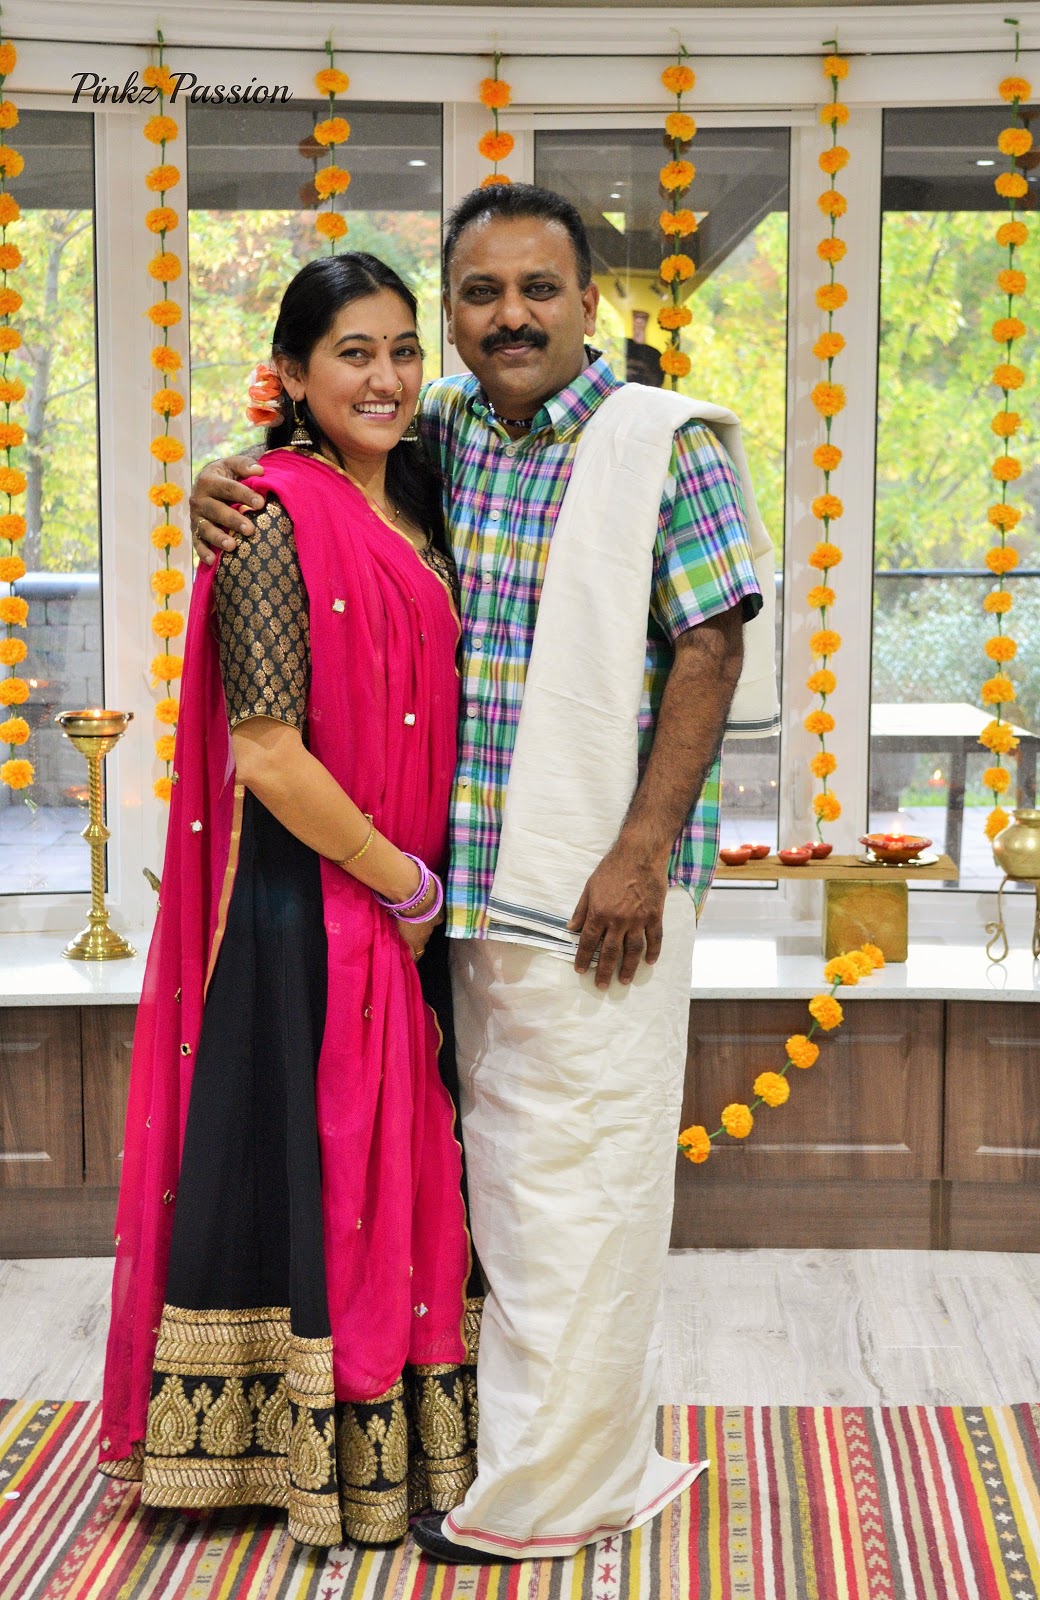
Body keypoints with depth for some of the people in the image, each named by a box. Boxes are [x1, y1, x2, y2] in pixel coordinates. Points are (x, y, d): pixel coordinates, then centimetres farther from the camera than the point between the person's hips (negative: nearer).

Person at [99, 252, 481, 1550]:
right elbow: (269, 756, -20)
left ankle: (399, 1439, 30)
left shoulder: (412, 514, 11)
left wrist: (429, 882, 8)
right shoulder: (276, 519, -14)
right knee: (311, 1164, 3)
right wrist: (404, 883, -13)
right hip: (308, 903, -8)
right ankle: (310, 1453, 18)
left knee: (401, 1168, 16)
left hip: (409, 899, 8)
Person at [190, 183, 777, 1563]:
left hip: (602, 883, -6)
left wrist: (642, 854, -15)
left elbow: (711, 650, -9)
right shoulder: (439, 435, 10)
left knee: (580, 1177, -2)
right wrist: (221, 489, 0)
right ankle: (606, 1462, 27)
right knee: (506, 1171, 13)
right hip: (474, 878, 6)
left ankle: (548, 1495, 8)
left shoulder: (671, 442, -5)